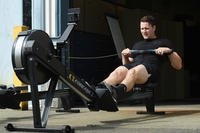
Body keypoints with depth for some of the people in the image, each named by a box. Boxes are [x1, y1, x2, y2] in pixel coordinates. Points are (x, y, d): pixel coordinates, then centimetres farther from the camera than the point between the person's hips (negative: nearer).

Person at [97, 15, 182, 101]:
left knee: (133, 72, -41)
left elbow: (178, 66, 15)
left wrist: (170, 51, -2)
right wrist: (124, 55, 12)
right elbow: (128, 64, 32)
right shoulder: (137, 45, 37)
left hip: (151, 68, -3)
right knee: (119, 71, -35)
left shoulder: (164, 42, 25)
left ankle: (119, 91, -72)